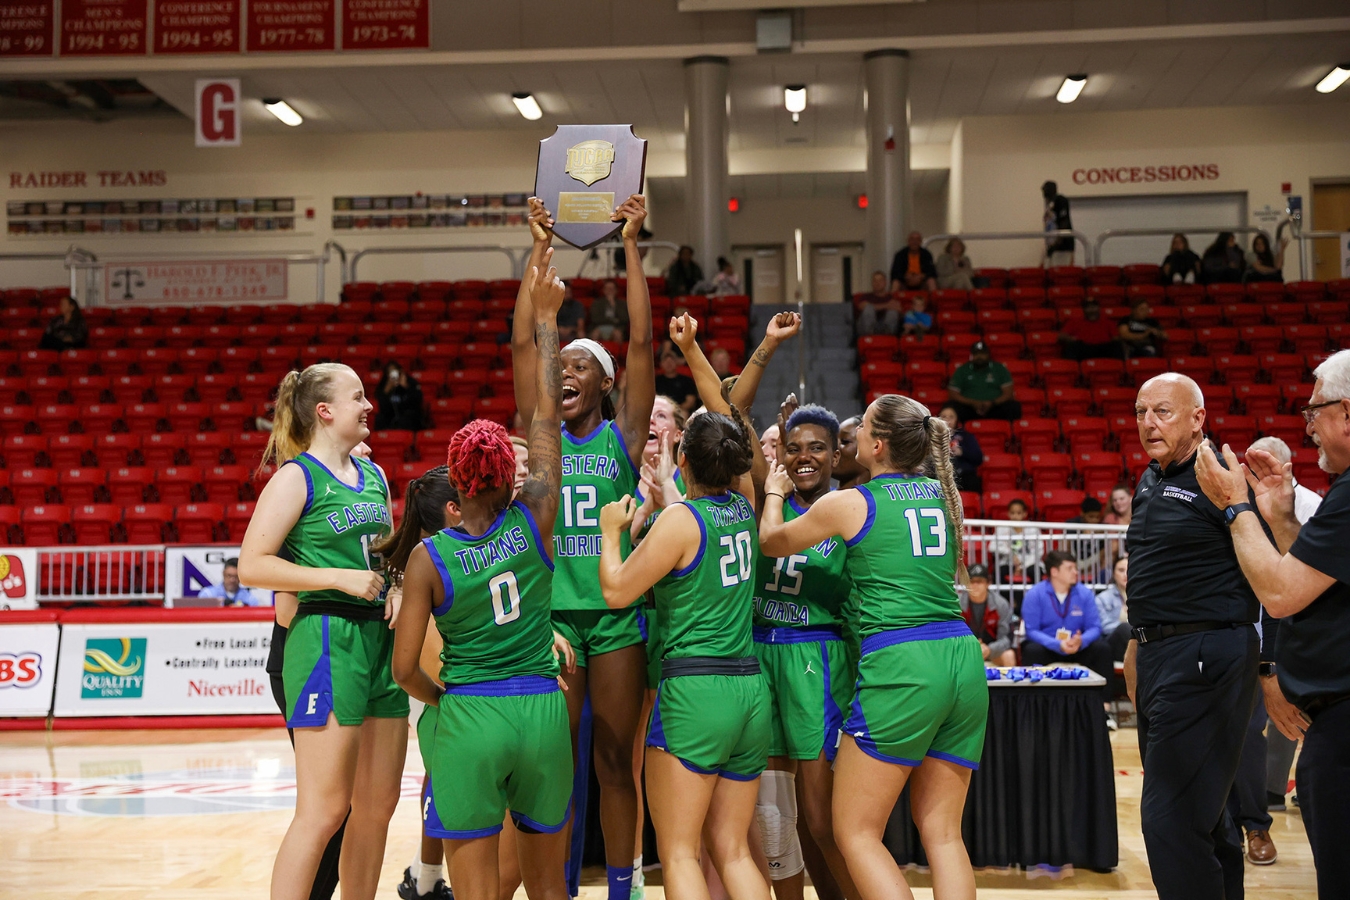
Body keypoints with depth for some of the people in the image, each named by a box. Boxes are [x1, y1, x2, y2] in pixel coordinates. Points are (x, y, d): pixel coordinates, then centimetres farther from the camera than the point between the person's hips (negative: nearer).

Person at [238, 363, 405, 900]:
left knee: (378, 805, 11)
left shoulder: (373, 476, 16)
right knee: (324, 810, -8)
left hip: (380, 636, 8)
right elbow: (252, 565, -12)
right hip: (326, 638, -8)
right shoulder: (298, 476, -6)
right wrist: (341, 578, -16)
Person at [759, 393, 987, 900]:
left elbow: (771, 541, 16)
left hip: (900, 667, -6)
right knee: (942, 832, 11)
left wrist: (774, 492, 36)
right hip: (964, 662, 6)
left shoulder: (848, 504, -1)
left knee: (855, 832, 4)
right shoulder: (945, 495, 13)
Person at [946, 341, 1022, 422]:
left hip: (995, 407, 0)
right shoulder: (962, 370, 15)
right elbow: (953, 394, 6)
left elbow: (1008, 393, 7)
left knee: (1014, 406, -31)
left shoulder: (999, 369, 15)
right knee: (951, 407, -32)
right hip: (969, 408, 0)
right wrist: (973, 403, -11)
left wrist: (992, 403, -13)